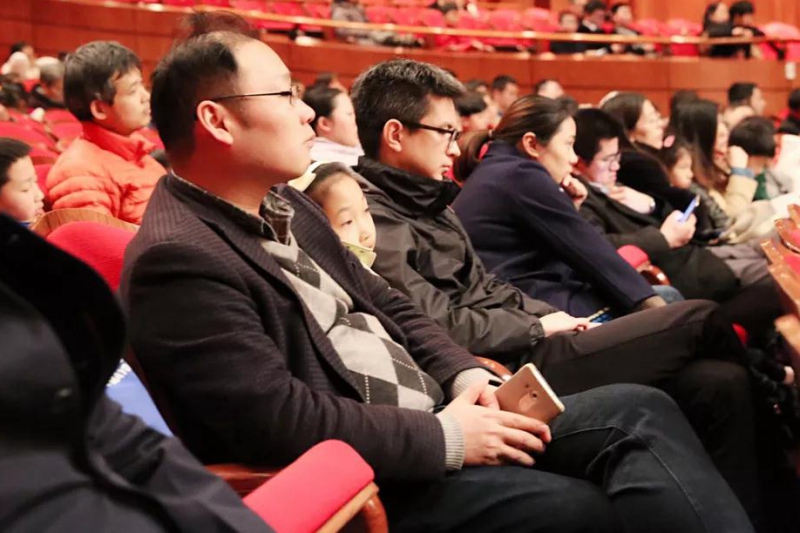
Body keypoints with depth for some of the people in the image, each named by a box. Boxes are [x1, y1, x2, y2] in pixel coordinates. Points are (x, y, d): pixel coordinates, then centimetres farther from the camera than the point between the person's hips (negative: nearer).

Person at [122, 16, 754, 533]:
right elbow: (281, 419, -25)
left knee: (641, 410, -2)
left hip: (431, 419, 9)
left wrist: (466, 378, -1)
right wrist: (445, 436, -18)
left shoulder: (285, 205, 12)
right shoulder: (177, 260, -18)